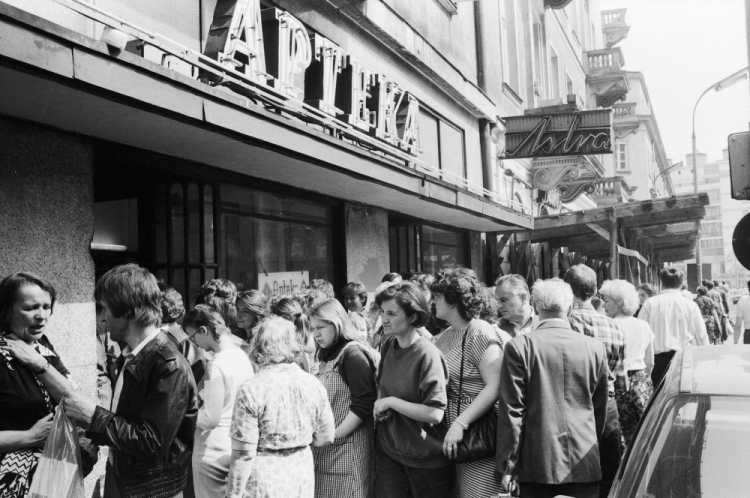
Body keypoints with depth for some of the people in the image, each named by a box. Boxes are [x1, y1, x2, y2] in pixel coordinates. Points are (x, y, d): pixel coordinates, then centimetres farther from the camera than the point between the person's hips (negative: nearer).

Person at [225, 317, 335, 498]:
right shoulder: (313, 384, -4)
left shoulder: (250, 390, -16)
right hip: (302, 475, 4)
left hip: (264, 479, -3)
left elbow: (244, 454, -15)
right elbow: (325, 438, 6)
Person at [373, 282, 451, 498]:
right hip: (388, 450, 5)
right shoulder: (388, 345, 1)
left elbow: (435, 414, -24)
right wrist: (379, 406, -1)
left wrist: (391, 402, -20)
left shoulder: (428, 355, -19)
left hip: (425, 458, -5)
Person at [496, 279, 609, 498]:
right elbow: (600, 408, 9)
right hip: (585, 462, 2)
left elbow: (512, 410, -8)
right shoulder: (596, 348, 0)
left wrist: (507, 464, -1)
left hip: (537, 463, -2)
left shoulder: (519, 346, -9)